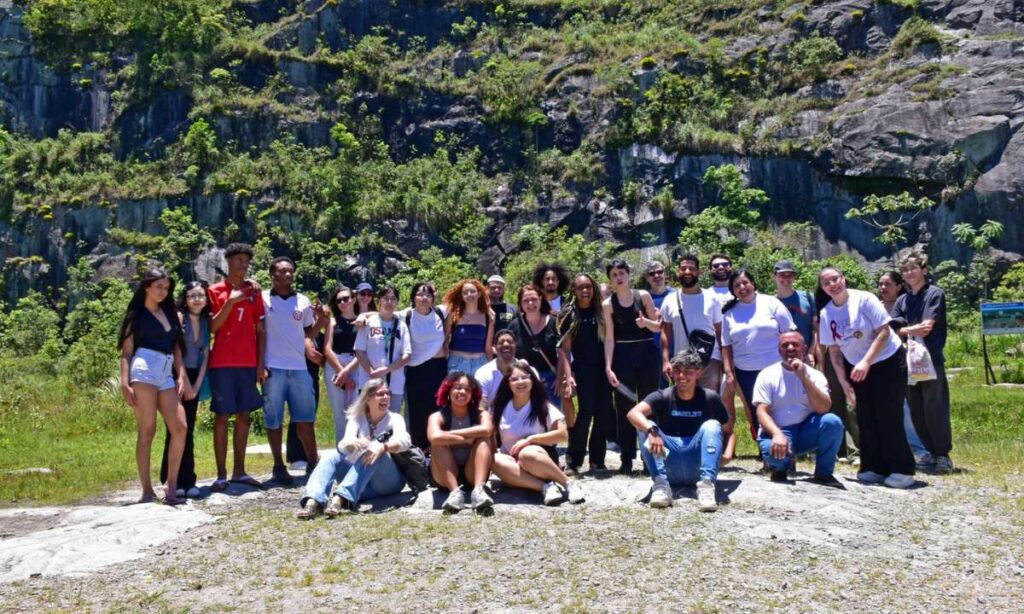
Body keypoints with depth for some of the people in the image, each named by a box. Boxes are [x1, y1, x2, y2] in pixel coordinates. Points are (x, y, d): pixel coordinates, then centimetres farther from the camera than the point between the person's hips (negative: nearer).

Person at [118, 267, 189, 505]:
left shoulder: (171, 314, 21)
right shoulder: (136, 315, 7)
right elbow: (126, 352, 1)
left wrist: (182, 376, 7)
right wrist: (125, 383, -10)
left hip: (166, 375, 5)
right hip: (144, 371, -5)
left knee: (180, 428, -7)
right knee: (146, 431, -6)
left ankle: (171, 488, 0)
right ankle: (147, 490, -2)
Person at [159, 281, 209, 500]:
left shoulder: (206, 322, 10)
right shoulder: (179, 317, -7)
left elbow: (205, 355, 9)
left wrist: (197, 383, 0)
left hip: (194, 378, 5)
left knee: (189, 430, 7)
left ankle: (188, 480, 11)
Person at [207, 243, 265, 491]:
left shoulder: (253, 291, 11)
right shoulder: (216, 291, 2)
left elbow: (260, 330, 10)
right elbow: (212, 327, -7)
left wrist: (261, 363, 3)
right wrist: (231, 301, -16)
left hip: (248, 363, 4)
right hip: (222, 363, -4)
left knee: (244, 415, 7)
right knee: (222, 416, -1)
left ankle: (239, 471, 14)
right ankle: (221, 474, 1)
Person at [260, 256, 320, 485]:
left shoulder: (303, 301, 9)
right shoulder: (263, 298, 0)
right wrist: (259, 365, -7)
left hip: (299, 368, 3)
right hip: (273, 369, -3)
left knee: (305, 419, 6)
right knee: (274, 420, 5)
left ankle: (313, 463, 13)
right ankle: (279, 466, 14)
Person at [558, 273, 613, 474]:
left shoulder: (601, 310, 9)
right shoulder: (569, 314, 1)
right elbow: (565, 348, -3)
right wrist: (568, 375, -13)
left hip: (603, 367, 3)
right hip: (582, 368, -3)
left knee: (603, 413, 3)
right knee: (586, 411, -11)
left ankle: (597, 460, 14)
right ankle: (573, 460, -2)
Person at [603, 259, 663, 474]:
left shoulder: (643, 296, 3)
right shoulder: (608, 304, 2)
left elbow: (658, 327, 7)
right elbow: (609, 338, -1)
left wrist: (646, 322, -15)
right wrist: (608, 367, -9)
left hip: (647, 354, 0)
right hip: (622, 356, 0)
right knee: (624, 407, 2)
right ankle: (627, 459, 9)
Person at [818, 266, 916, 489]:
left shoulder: (864, 299, -16)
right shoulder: (826, 314, -2)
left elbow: (884, 332, -18)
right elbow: (834, 349, 3)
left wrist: (866, 362, -24)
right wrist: (843, 380, -3)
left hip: (888, 362, -5)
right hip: (857, 368, 5)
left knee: (888, 416, -8)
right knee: (866, 419, 4)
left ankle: (901, 470, -1)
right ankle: (874, 468, 13)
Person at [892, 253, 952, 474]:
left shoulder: (935, 294, 0)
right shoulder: (902, 301, 16)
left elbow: (927, 327, -10)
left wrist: (905, 331, 1)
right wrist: (913, 330, -10)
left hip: (931, 360, -5)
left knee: (935, 410, -5)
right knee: (917, 412, 7)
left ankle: (943, 455, 5)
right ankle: (931, 452, 17)